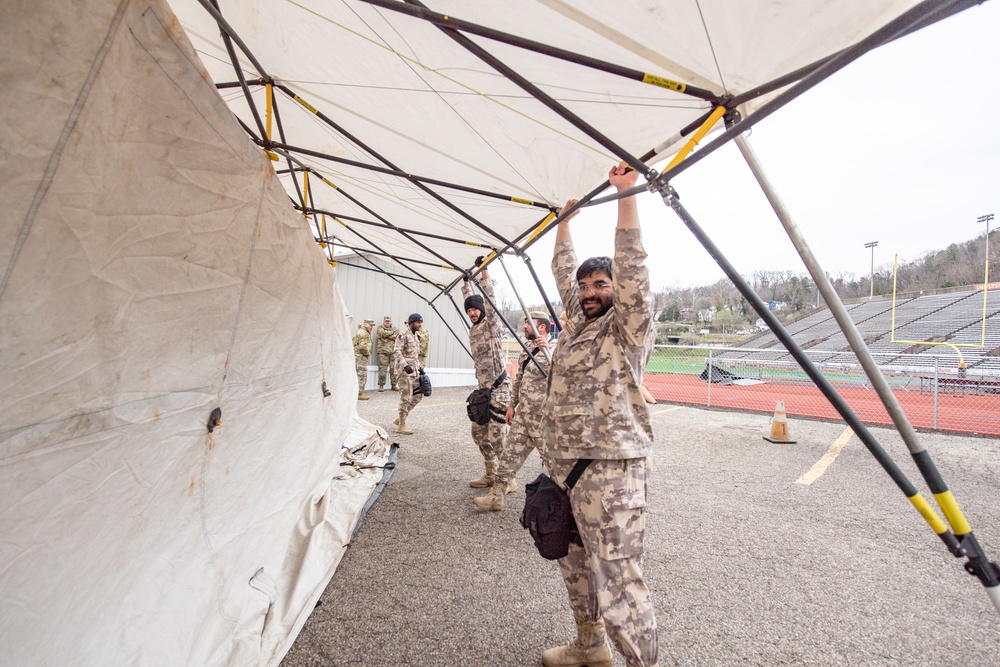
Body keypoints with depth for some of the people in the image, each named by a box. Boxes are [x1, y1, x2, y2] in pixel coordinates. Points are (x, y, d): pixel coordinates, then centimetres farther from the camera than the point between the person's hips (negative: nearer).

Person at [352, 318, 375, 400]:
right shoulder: (363, 333, -16)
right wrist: (368, 353, -10)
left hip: (361, 356, 11)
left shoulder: (365, 332, 19)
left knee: (361, 375, 15)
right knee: (362, 375, -8)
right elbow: (363, 346, -27)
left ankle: (359, 392, 21)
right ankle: (360, 394, -6)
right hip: (360, 356, -11)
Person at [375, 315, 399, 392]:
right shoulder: (380, 328, 9)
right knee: (382, 369, -6)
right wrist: (393, 331, -1)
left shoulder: (394, 328, 17)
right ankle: (381, 385, 1)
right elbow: (383, 333, -11)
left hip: (393, 352, 3)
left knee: (394, 369, 1)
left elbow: (396, 336, 0)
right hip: (383, 351, -3)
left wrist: (387, 335, -11)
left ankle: (394, 385, 10)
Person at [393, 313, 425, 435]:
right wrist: (405, 365, -29)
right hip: (405, 370, -9)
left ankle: (401, 418, 20)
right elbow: (396, 351, -20)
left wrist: (419, 367, 18)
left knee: (418, 394, 10)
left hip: (414, 370, 9)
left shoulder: (415, 336, 17)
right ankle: (401, 425, 4)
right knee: (406, 397, -6)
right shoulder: (403, 335, -10)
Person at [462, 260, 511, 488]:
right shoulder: (473, 329, 13)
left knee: (498, 437, -6)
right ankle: (491, 474, 26)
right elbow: (469, 299, 26)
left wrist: (483, 270, -18)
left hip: (499, 388, -8)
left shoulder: (491, 324, -5)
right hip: (483, 389, 8)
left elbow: (489, 298, -17)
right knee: (479, 433, 13)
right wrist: (466, 281, 29)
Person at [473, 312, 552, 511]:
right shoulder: (526, 351, 14)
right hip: (522, 414, 8)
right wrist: (512, 405, 19)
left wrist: (547, 350, -39)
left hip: (543, 417, -8)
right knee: (510, 453, 11)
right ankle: (497, 495, 19)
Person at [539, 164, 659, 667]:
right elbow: (562, 269, 24)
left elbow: (631, 263, -17)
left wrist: (626, 195, -17)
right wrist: (565, 219, 28)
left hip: (610, 469, -8)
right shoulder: (578, 320, 14)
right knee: (574, 565, 21)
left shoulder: (629, 326, -5)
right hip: (563, 465, 9)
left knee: (617, 578, -5)